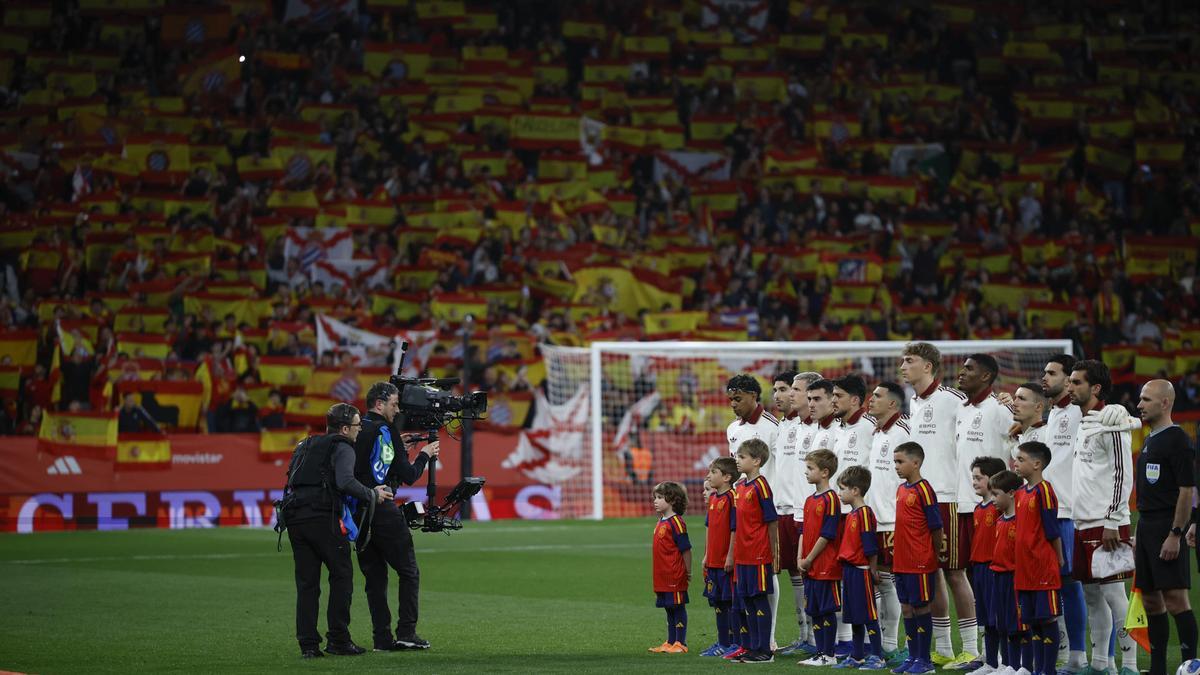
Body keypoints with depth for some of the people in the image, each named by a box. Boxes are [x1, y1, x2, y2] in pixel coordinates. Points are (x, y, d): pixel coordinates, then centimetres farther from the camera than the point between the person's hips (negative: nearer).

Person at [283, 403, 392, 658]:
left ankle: (308, 644, 3)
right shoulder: (342, 448, 0)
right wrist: (373, 495, -6)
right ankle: (338, 640, 1)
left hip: (295, 519, 7)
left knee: (306, 583, 8)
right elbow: (345, 482, -17)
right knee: (341, 576, 4)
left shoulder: (306, 446, 25)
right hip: (323, 518, -7)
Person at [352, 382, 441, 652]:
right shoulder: (385, 431, -9)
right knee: (409, 573, 4)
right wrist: (425, 455, 8)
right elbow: (408, 476, -9)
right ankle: (406, 632, -3)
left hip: (358, 515, 7)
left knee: (374, 576, 9)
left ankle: (382, 637, 6)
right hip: (383, 513, -7)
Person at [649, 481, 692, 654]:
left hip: (675, 576, -9)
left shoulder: (676, 522, -14)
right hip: (662, 576, 9)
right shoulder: (660, 522, 14)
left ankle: (681, 643, 4)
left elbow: (686, 549, -13)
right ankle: (671, 642, 21)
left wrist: (688, 572, -10)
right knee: (669, 609, 14)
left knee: (678, 608, -1)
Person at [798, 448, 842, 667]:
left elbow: (827, 535, -16)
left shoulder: (830, 499, -12)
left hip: (826, 567, -9)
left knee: (827, 611, -2)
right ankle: (820, 653, 17)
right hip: (809, 567, 9)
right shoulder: (810, 500, 15)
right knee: (814, 612, 11)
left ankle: (828, 655, 3)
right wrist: (800, 559, 4)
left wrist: (809, 560, -12)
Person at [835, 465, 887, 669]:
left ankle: (877, 657, 0)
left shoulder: (864, 513, -15)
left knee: (868, 615, -4)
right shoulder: (852, 514, 14)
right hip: (850, 570, 9)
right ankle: (857, 657, 20)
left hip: (862, 571, -9)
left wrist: (873, 570, -15)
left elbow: (871, 547, -17)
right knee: (854, 617, 13)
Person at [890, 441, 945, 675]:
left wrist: (935, 553, -3)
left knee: (921, 607, 0)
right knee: (906, 607, 12)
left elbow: (936, 526, -11)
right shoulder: (901, 489, 11)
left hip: (920, 562, -8)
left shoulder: (924, 490, -14)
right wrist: (898, 551, 15)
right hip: (902, 561, 8)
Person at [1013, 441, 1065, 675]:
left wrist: (1059, 562, -8)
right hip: (1025, 569, 8)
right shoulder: (1020, 493, 13)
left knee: (1047, 618, -1)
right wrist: (1019, 564, 16)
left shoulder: (1043, 491, -12)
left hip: (1044, 568, -8)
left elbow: (1052, 531, -11)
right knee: (1032, 621, 11)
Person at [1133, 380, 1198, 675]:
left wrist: (1175, 534, -20)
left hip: (1167, 529, -9)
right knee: (1150, 599, 10)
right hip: (1147, 527, 9)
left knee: (1175, 597, -11)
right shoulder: (1150, 440, 18)